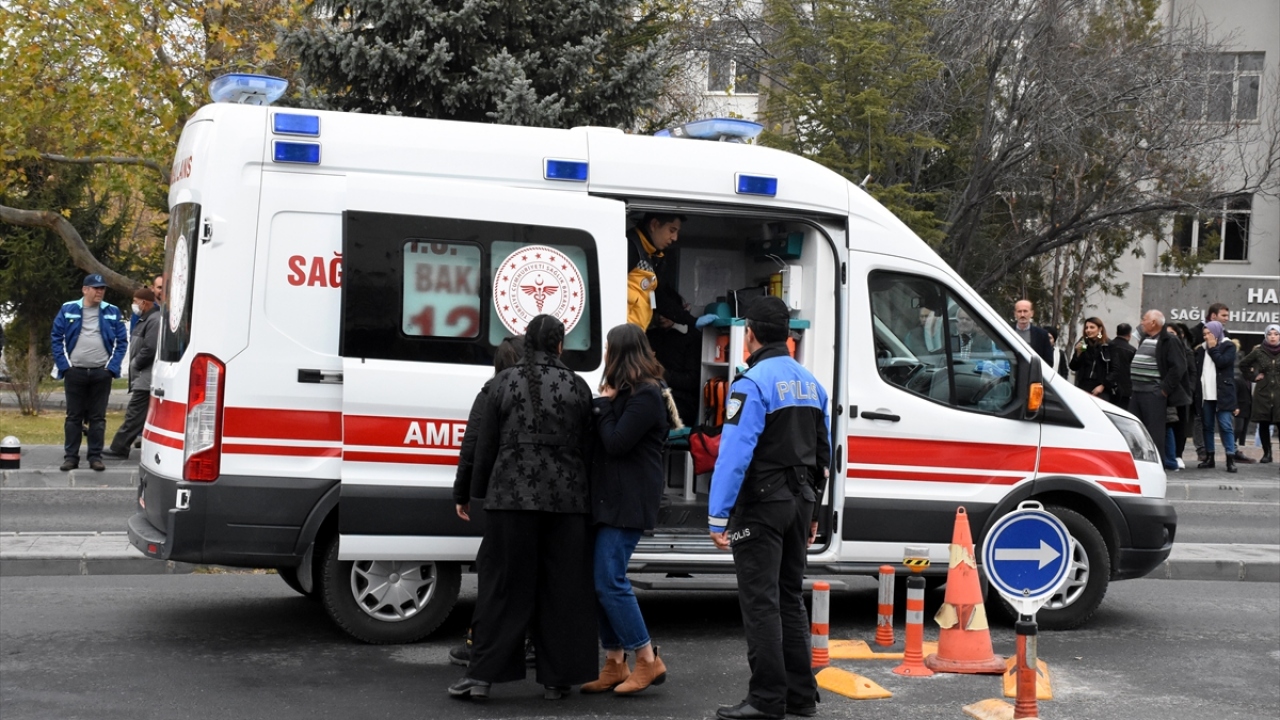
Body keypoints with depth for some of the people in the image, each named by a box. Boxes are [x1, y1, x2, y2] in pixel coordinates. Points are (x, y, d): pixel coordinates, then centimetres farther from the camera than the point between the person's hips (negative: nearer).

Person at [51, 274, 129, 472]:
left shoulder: (113, 312, 5)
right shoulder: (68, 310, 3)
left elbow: (122, 341, 6)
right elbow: (57, 338, 4)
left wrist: (112, 366, -3)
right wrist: (64, 365, -4)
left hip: (101, 373, 0)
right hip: (75, 372, 0)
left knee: (98, 417, 4)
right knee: (73, 416, 4)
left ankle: (95, 456, 9)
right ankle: (70, 456, 9)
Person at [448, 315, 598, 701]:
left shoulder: (504, 383, 1)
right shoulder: (577, 387, 4)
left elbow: (485, 445, 3)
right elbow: (587, 448, 6)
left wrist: (478, 490, 14)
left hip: (512, 496, -1)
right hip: (567, 501, 1)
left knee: (503, 585, 3)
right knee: (562, 589, 7)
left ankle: (482, 675, 3)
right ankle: (556, 679, 10)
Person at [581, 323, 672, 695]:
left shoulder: (646, 396, -13)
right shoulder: (625, 392, 19)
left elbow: (616, 442, -18)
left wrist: (604, 405, -7)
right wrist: (607, 404, 2)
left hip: (628, 502, -10)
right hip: (608, 497, 10)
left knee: (609, 582, -11)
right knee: (601, 583, 8)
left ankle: (648, 661, -3)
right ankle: (614, 665, 13)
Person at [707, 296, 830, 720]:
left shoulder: (753, 383, -13)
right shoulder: (809, 383, 12)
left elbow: (734, 454, -20)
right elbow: (823, 452, 15)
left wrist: (718, 517, -19)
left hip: (761, 502, -8)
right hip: (799, 502, 8)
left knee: (760, 601, -4)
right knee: (790, 598, 14)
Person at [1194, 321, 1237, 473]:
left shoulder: (1228, 346, 1)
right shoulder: (1201, 349, 14)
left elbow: (1222, 362, -14)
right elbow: (1197, 370, 14)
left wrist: (1213, 348, -5)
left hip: (1222, 394, -5)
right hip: (1205, 393, 5)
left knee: (1225, 425, -7)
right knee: (1207, 425, 7)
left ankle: (1231, 458, -6)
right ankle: (1209, 457, 13)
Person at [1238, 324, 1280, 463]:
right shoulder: (1259, 352, 4)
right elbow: (1243, 364, 15)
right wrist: (1253, 376, 6)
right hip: (1263, 392, 2)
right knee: (1263, 425, 4)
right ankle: (1267, 453, 13)